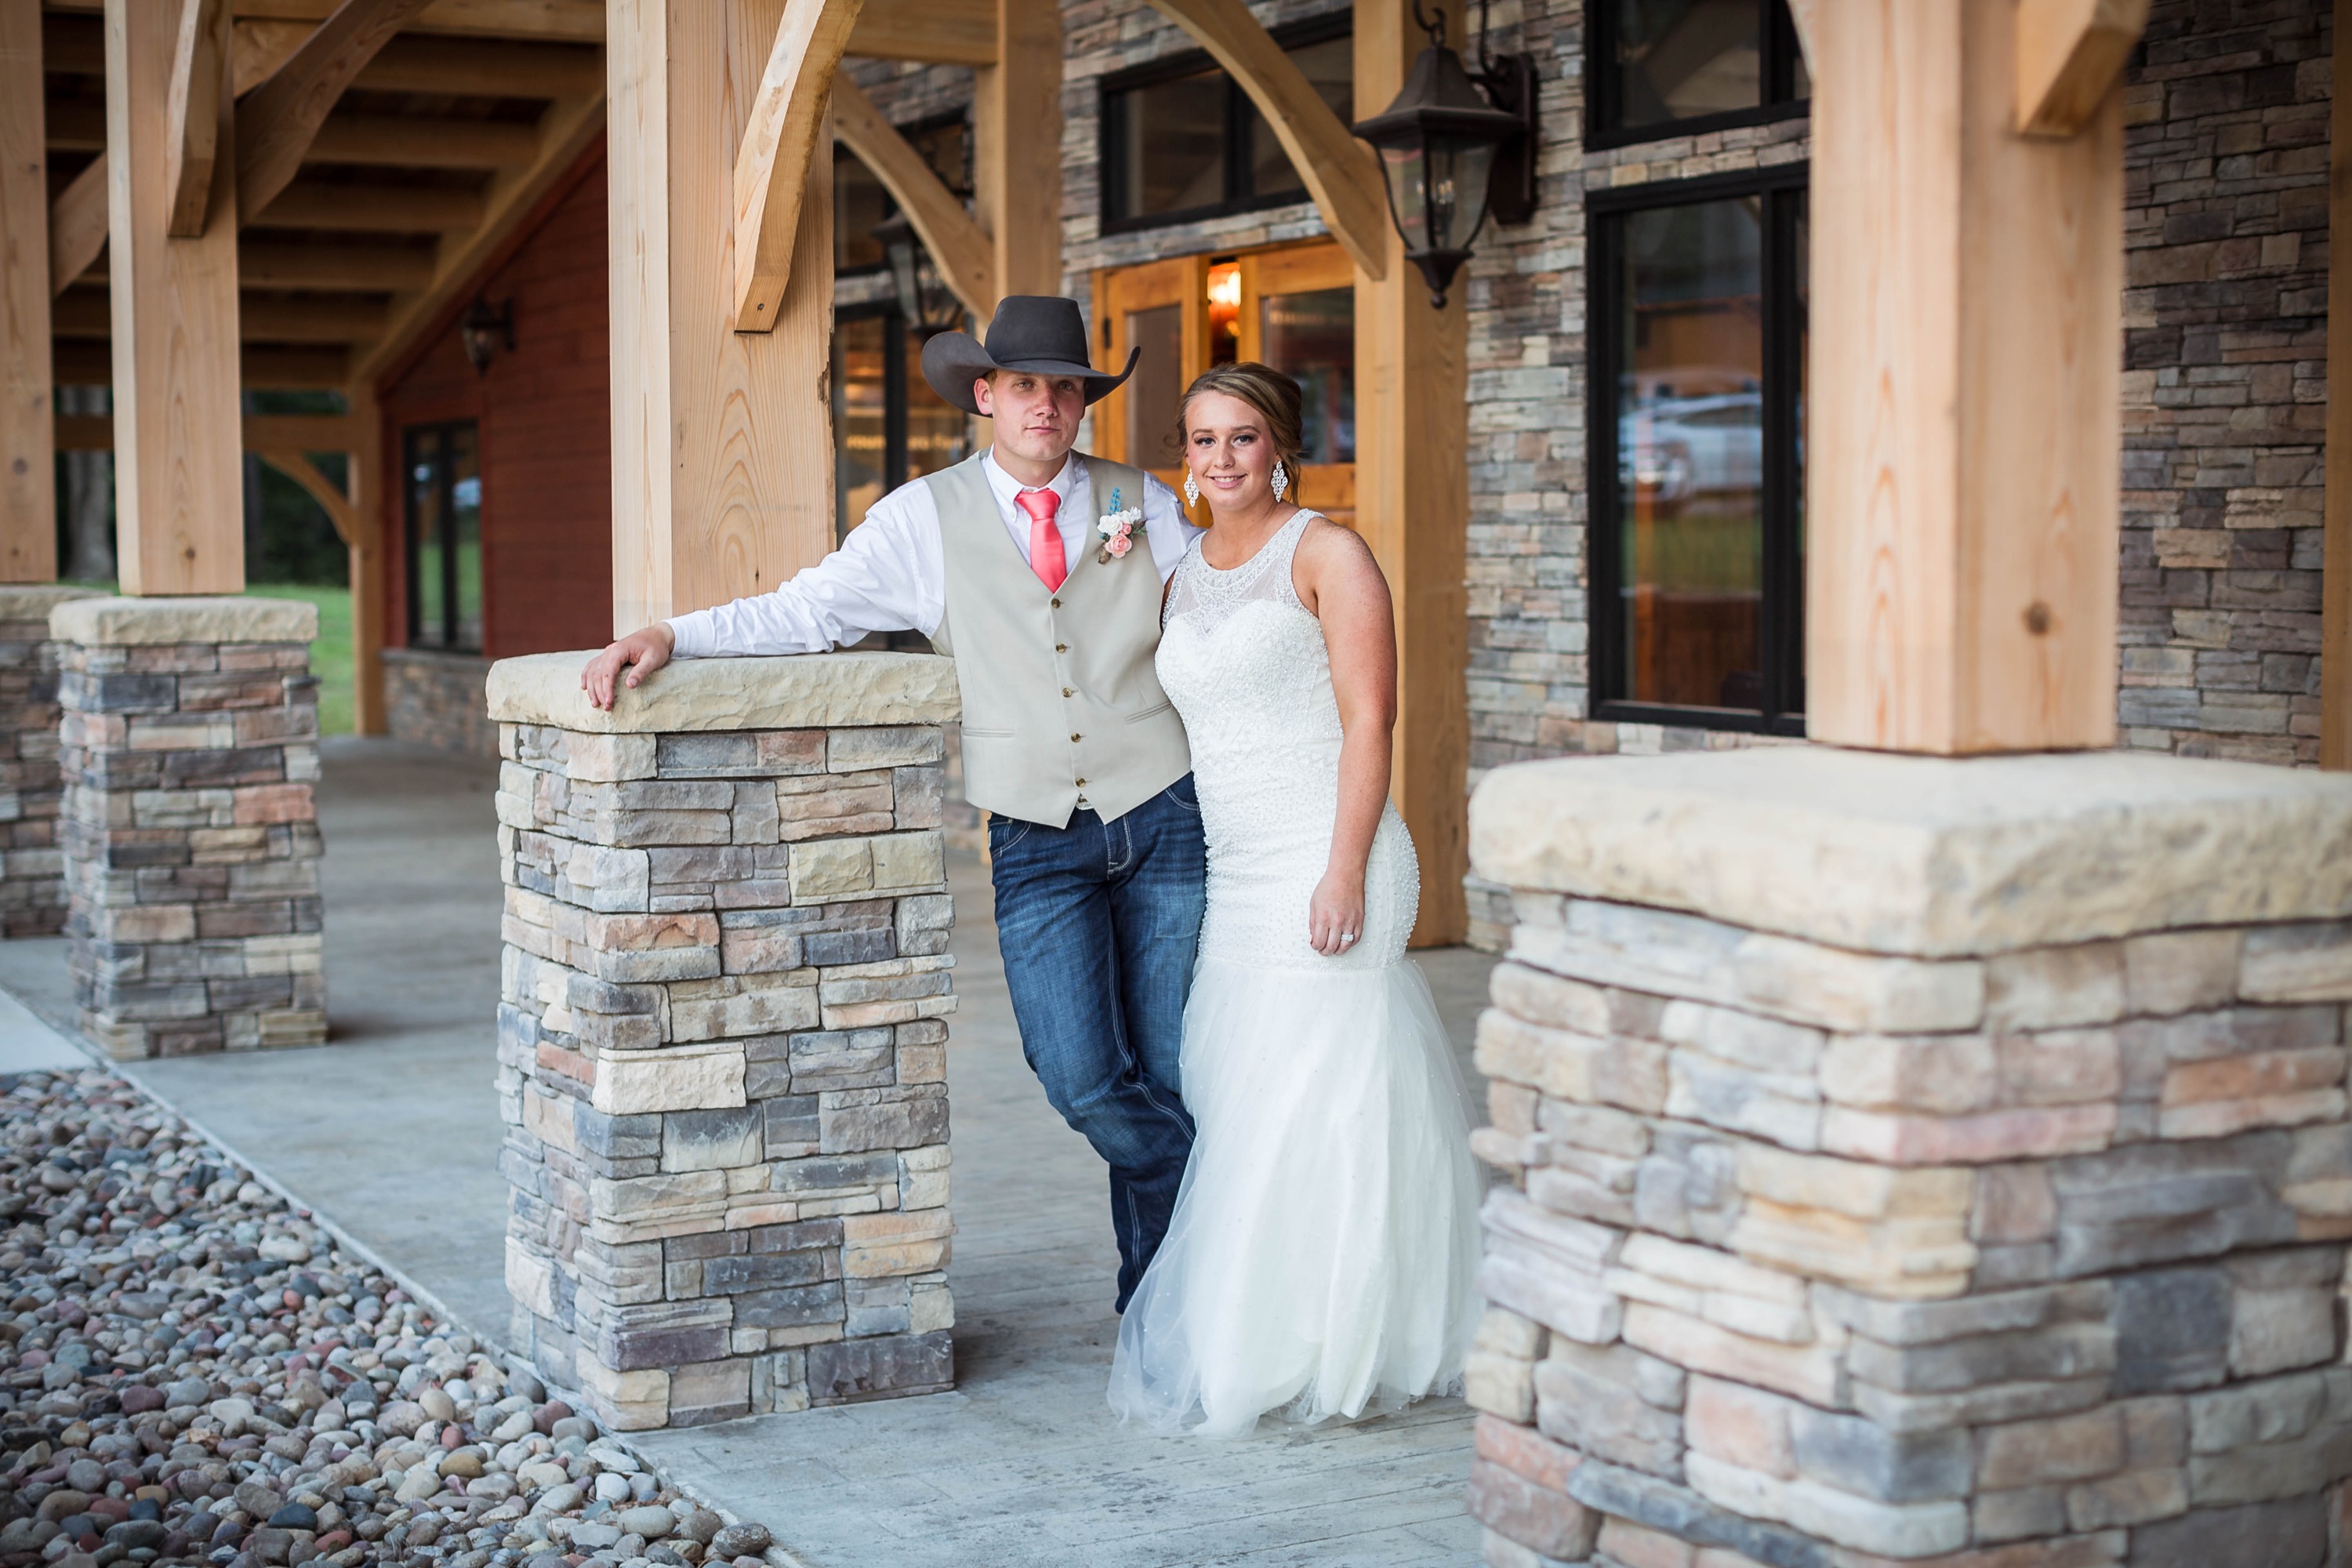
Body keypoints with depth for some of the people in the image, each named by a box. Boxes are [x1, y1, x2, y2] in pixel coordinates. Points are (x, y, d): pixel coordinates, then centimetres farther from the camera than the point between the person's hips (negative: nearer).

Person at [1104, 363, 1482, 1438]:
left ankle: (1324, 1356, 5)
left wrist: (1345, 868, -18)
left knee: (1316, 1099, -5)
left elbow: (1369, 722, -11)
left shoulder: (1325, 556, -4)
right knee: (1235, 1102, 6)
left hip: (1323, 863, -7)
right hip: (1229, 875, 7)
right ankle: (1240, 1343, 16)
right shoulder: (1182, 577, 16)